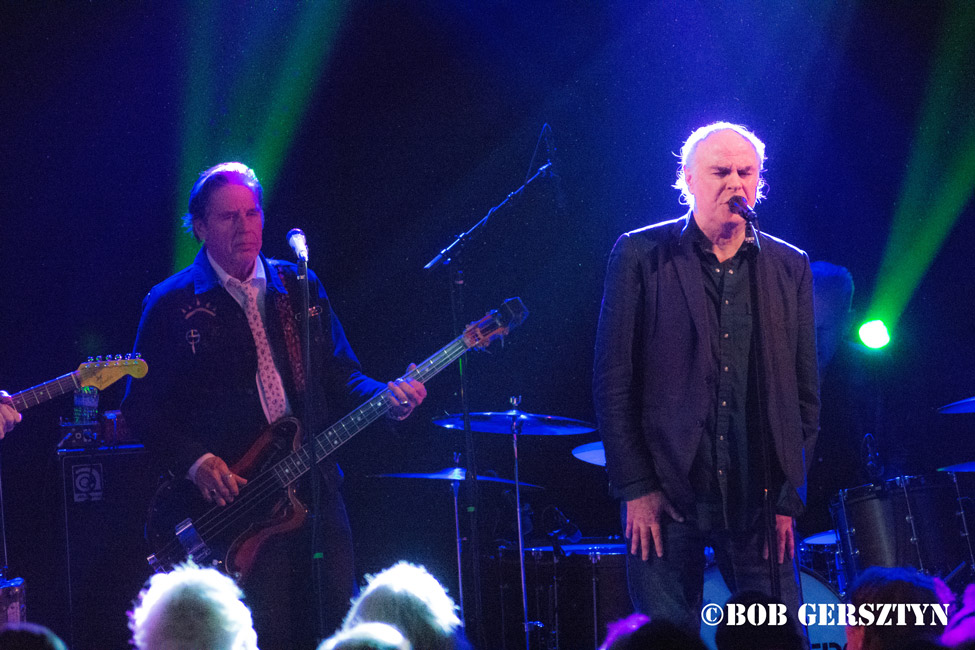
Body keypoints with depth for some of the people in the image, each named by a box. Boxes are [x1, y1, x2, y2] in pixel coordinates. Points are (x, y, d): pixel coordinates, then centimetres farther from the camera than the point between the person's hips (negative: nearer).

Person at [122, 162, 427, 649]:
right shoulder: (171, 304, 0)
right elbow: (141, 408, -1)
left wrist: (387, 398, -6)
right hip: (233, 506, -4)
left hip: (317, 490, 4)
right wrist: (195, 462, -14)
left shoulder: (300, 288, 13)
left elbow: (340, 376, 14)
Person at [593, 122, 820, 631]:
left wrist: (789, 497, 3)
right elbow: (613, 381, -1)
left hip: (761, 498, 2)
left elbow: (805, 394, 11)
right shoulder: (641, 256, 2)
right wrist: (635, 488, -7)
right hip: (666, 493, -2)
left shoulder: (789, 268, 10)